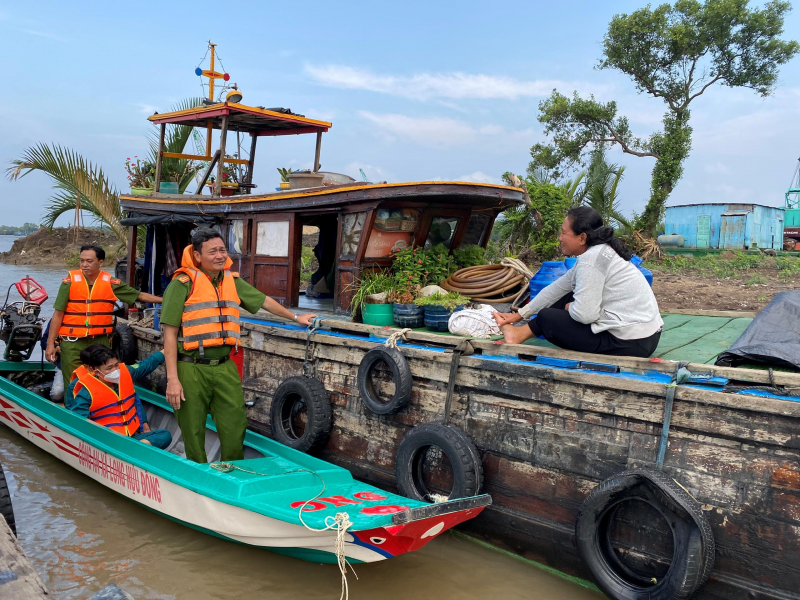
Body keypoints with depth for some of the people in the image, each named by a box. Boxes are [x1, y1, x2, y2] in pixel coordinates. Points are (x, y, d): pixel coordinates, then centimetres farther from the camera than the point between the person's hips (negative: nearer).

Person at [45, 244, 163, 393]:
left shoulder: (110, 282, 1)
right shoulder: (70, 281, -3)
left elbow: (140, 295, 8)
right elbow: (58, 314, 0)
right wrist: (50, 343, -2)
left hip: (100, 342, 2)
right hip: (73, 343, -2)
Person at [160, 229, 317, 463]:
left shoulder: (232, 280, 11)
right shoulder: (183, 283, -7)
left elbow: (263, 301, 27)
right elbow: (170, 333, -9)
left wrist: (295, 317, 35)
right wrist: (172, 379, -14)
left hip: (224, 367, 5)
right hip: (191, 369, -4)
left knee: (235, 428, 4)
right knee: (193, 434, 5)